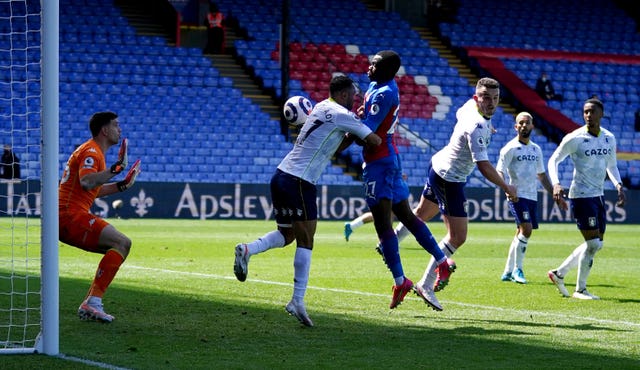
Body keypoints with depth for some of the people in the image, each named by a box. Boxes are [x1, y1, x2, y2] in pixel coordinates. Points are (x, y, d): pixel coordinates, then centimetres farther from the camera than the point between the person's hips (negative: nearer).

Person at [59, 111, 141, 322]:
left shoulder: (93, 152, 23)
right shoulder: (91, 152, -9)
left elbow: (92, 191, 30)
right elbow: (86, 182, -28)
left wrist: (122, 185, 24)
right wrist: (115, 169, -28)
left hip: (66, 218, 11)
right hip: (71, 216, -11)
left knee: (117, 249, 15)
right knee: (123, 243, -19)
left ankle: (90, 304, 6)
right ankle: (92, 302, -25)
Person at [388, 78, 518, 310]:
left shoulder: (470, 106, -4)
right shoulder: (477, 127, -31)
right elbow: (483, 166, -33)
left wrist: (487, 129, 28)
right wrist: (507, 189, -22)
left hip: (438, 165, 10)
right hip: (449, 180, -10)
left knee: (422, 213, 32)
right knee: (457, 237, -9)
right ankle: (426, 285, -4)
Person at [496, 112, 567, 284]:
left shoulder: (536, 149, 15)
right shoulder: (510, 148, -5)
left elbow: (542, 175, 23)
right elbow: (499, 171, -11)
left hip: (532, 197, 7)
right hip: (518, 196, -7)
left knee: (521, 234, 6)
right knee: (526, 229, -18)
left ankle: (507, 272, 13)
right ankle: (517, 269, -7)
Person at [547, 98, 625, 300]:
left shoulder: (609, 138, 6)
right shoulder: (575, 138, -12)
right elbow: (553, 160, -4)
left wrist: (618, 185, 1)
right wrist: (556, 184, -19)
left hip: (599, 195, 7)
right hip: (581, 196, -7)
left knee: (597, 244, 11)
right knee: (593, 243, -10)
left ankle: (559, 273, 25)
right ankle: (580, 290, 4)